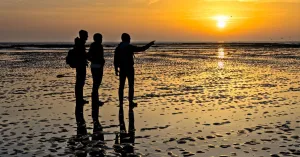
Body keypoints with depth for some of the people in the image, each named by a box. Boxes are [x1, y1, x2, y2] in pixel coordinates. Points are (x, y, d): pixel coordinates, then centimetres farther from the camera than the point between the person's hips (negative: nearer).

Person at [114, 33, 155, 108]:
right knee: (131, 85, 2)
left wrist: (116, 69, 13)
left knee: (121, 85, 10)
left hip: (122, 69, 5)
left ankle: (121, 102, 11)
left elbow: (115, 59, 5)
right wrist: (150, 44, 4)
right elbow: (142, 49, -9)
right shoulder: (130, 47, -11)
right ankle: (131, 102, 1)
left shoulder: (118, 48, 5)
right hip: (129, 68, -5)